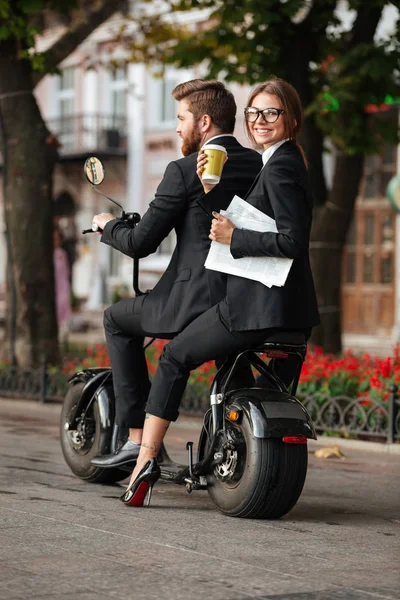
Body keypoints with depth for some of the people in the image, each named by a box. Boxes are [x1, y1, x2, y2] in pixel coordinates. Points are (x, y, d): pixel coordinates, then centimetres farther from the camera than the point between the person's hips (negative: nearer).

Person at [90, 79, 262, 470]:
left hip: (197, 304, -6)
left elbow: (140, 244, -8)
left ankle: (137, 435, 11)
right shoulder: (259, 166, 9)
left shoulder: (185, 171, -10)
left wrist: (108, 225, 14)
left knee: (117, 319, 17)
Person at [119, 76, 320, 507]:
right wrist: (210, 188, 2)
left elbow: (292, 242, -23)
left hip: (259, 304, -10)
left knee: (175, 357, 1)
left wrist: (235, 238, -14)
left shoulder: (280, 167, -13)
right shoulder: (282, 163, 18)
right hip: (292, 309, 10)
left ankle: (145, 459, -1)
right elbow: (230, 222, 17)